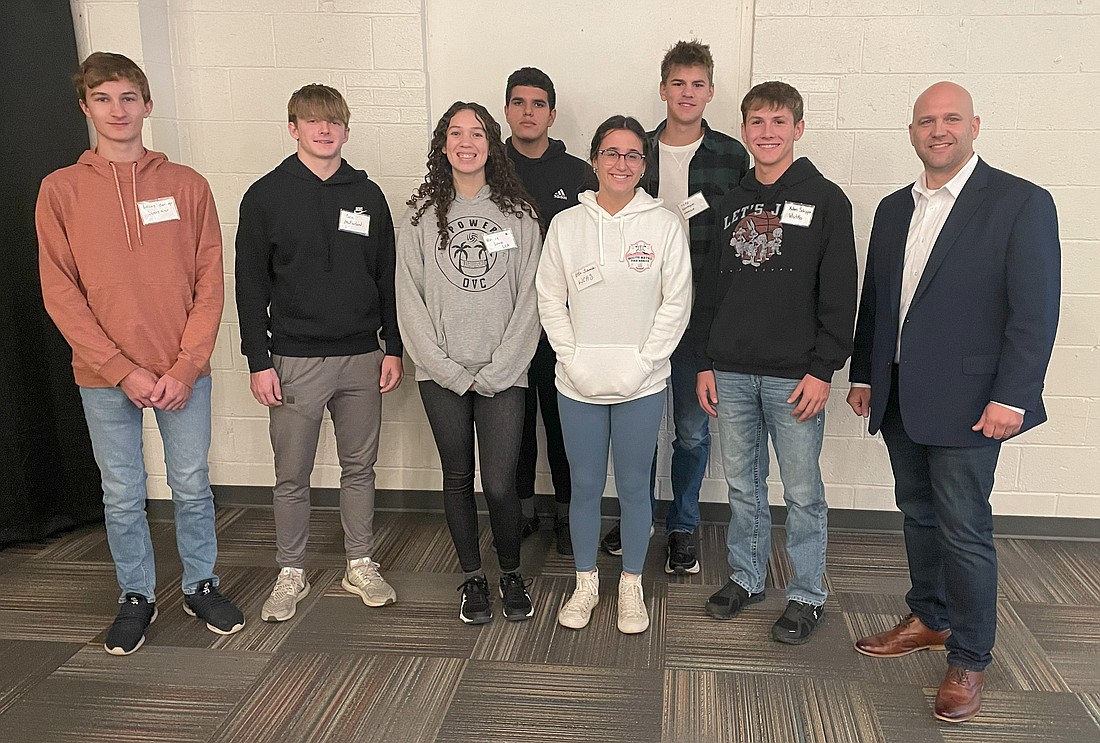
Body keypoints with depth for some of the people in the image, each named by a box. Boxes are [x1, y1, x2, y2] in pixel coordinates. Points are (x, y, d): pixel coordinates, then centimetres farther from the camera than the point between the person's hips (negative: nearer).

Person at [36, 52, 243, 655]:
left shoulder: (186, 185, 2)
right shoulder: (61, 190, 1)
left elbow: (209, 282, -1)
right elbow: (61, 294, -3)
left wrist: (185, 366, -10)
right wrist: (123, 371, -11)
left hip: (184, 372, 0)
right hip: (105, 377, 0)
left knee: (192, 487, 10)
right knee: (122, 497, 10)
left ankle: (201, 586, 29)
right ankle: (136, 596, 29)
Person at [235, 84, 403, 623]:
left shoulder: (367, 195, 7)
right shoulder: (266, 196, -1)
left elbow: (386, 277, 10)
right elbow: (250, 285, -2)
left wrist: (393, 348, 5)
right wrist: (259, 361, -7)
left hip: (361, 356, 2)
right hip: (295, 360, -2)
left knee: (360, 467, 11)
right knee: (292, 475, 6)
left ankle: (361, 565, 25)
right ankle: (290, 573, 22)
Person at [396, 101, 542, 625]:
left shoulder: (518, 214, 2)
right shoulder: (423, 214, 3)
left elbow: (529, 300, -2)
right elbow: (408, 301, -1)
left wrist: (494, 372, -9)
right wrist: (451, 371, -7)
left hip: (502, 375, -1)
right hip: (442, 376, 1)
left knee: (500, 484, -3)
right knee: (458, 478, 12)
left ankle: (511, 574, 24)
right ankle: (473, 577, 30)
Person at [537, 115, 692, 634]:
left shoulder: (664, 226, -3)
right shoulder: (566, 225, 1)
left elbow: (676, 304, -4)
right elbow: (550, 301, 3)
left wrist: (641, 364, -11)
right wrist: (574, 360, -8)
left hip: (641, 385, -1)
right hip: (578, 383, 1)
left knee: (634, 486, 10)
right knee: (585, 485, 13)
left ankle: (631, 585, 29)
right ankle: (585, 582, 32)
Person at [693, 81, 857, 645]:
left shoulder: (826, 200, -1)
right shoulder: (731, 204, 12)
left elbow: (840, 296, -5)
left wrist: (822, 370, -11)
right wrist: (705, 364, 8)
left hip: (794, 376, -4)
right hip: (731, 372, 4)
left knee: (802, 491, 5)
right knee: (743, 483, 13)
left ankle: (807, 596, 20)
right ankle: (746, 578, 29)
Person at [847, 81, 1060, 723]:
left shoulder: (1022, 202, -7)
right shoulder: (895, 208, 11)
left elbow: (1035, 310, -12)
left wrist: (1012, 397, -17)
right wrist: (864, 375, 14)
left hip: (967, 402, -6)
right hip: (899, 398, 6)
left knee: (965, 529, 1)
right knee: (919, 514, 17)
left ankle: (970, 658, 17)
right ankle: (929, 620, 34)